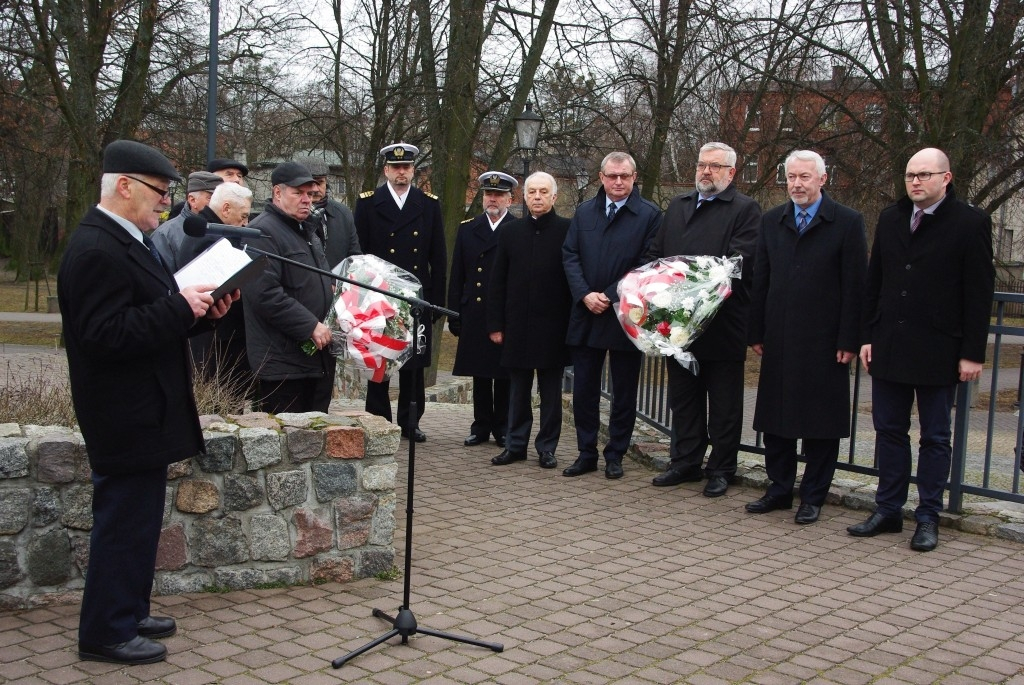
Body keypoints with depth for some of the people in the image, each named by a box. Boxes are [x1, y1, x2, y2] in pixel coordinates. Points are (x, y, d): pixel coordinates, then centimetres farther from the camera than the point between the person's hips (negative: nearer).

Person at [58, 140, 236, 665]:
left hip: (143, 414, 11)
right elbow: (106, 335, -27)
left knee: (137, 521, 19)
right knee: (123, 522, 0)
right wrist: (180, 307, -24)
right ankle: (105, 634, 13)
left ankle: (129, 613, 32)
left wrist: (201, 310, 2)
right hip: (126, 419, -11)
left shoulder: (127, 241, 13)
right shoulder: (95, 251, -21)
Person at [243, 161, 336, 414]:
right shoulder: (263, 232, -12)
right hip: (283, 362, -9)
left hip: (318, 356, 9)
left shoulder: (307, 231, 20)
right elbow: (265, 293, -23)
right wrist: (310, 326, -22)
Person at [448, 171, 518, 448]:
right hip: (475, 315, 3)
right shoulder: (467, 229, 10)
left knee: (504, 375, 5)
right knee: (479, 374, 9)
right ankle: (481, 427, 18)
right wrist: (455, 315, 5)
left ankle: (502, 428, 16)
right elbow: (457, 277, 10)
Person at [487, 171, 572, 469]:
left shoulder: (568, 230, -2)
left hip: (553, 327, -3)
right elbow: (497, 281, 8)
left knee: (551, 391, 6)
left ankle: (547, 447, 15)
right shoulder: (510, 231, 7)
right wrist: (495, 324, 3)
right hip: (517, 326, 3)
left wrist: (573, 324, -7)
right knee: (518, 389, 10)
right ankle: (515, 444, 20)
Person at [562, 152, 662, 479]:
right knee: (583, 390, 7)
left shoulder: (650, 215, -3)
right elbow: (570, 256, 5)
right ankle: (586, 453, 18)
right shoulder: (584, 212, 10)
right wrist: (585, 295, -10)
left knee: (624, 392, 6)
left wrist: (611, 297, -14)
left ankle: (615, 455, 18)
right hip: (586, 316, 4)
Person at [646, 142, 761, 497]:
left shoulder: (745, 210, -4)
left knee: (724, 403, 5)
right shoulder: (677, 205, 16)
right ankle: (685, 462, 25)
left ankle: (721, 469, 14)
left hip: (722, 324, -6)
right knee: (683, 398, 14)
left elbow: (738, 262, -16)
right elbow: (655, 253, 15)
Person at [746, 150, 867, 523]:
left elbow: (855, 287, -5)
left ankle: (812, 497, 16)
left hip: (824, 342, -4)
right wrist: (756, 333, 7)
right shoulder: (772, 221, 10)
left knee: (821, 422, 4)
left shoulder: (847, 223, -2)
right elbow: (760, 281, 11)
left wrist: (848, 340, -9)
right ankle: (780, 489, 23)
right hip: (779, 340, 4)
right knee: (775, 418, 10)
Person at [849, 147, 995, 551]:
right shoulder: (890, 218, 10)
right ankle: (888, 510, 19)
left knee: (935, 437, 6)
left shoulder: (970, 223, -4)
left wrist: (973, 352, -10)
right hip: (889, 347, 5)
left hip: (938, 351, -4)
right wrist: (868, 336, 6)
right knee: (889, 431, 9)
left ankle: (928, 518, 14)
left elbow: (979, 293, -6)